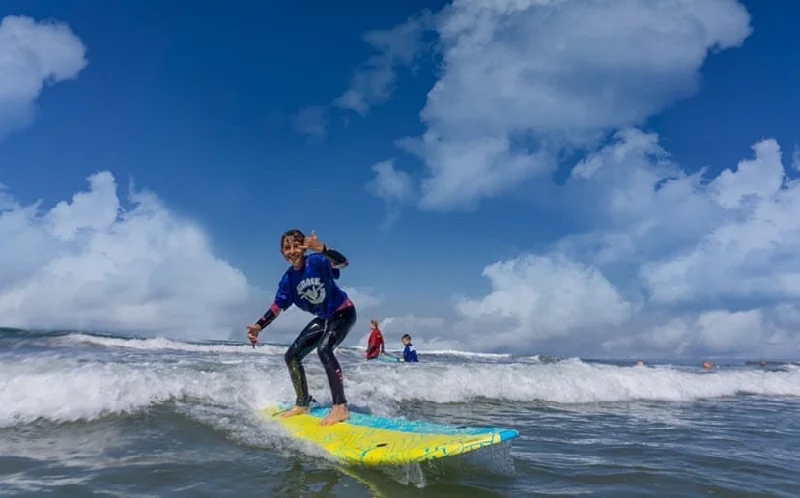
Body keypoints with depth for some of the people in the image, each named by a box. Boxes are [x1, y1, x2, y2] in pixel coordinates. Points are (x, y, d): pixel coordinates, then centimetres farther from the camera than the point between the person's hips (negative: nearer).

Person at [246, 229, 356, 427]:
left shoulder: (317, 261, -24)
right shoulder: (287, 279, -6)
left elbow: (343, 263, -43)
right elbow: (277, 307, 0)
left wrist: (321, 248, -60)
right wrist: (258, 327, -15)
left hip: (343, 313, -8)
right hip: (323, 318, 8)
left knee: (324, 349, -32)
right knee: (292, 355, 5)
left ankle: (341, 408, -31)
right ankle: (302, 405, 20)